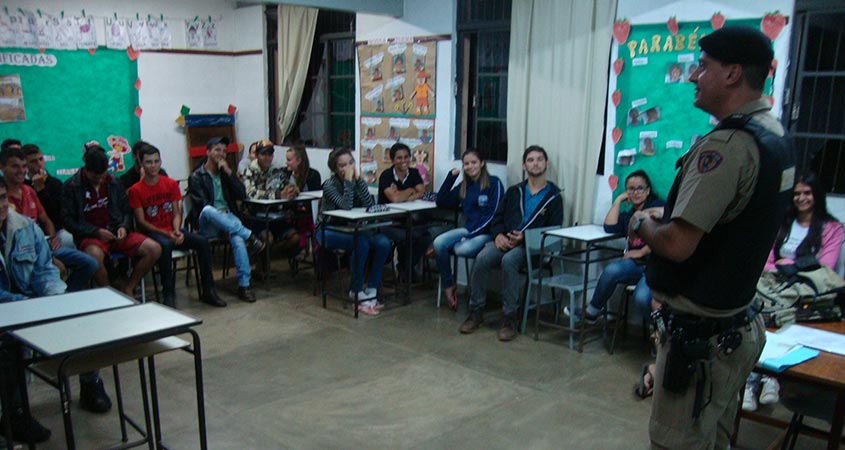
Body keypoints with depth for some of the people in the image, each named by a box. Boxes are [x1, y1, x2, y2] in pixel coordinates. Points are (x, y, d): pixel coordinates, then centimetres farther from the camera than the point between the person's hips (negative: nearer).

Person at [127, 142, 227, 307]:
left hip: (173, 230, 4)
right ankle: (168, 294, -30)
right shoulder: (135, 190, -4)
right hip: (152, 232, -4)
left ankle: (208, 290, -13)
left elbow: (176, 213, 6)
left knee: (202, 242, -21)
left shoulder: (171, 184, 7)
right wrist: (166, 234, -18)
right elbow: (141, 222, -7)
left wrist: (177, 231, -14)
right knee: (165, 245, -38)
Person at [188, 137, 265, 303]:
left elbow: (241, 194, 6)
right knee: (208, 210, -40)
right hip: (206, 224, -2)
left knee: (238, 238, -33)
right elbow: (200, 205, -6)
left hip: (228, 218, 2)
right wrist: (218, 214, -20)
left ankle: (244, 285, -33)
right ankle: (249, 236, -37)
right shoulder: (196, 176, 6)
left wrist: (228, 172, -1)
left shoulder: (226, 172, 19)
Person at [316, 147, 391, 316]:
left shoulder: (357, 181, 3)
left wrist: (358, 179, -17)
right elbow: (346, 206, -28)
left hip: (352, 229, 5)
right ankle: (356, 292, -18)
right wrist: (348, 180, -24)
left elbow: (369, 205, -13)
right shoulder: (330, 185, -11)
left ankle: (371, 290, -14)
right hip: (329, 232, -5)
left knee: (383, 243, -21)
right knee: (361, 242, -34)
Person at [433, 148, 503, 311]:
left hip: (487, 232, -5)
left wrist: (470, 235, -16)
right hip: (468, 229, 6)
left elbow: (493, 214, -10)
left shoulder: (493, 183, -3)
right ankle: (448, 286, -9)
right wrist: (452, 175, 11)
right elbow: (441, 202, 15)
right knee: (438, 243, -23)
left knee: (463, 249, -35)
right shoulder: (464, 186, 17)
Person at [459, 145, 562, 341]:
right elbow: (497, 218, 18)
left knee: (508, 261, -36)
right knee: (482, 258, -28)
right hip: (504, 240, 4)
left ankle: (510, 317, -24)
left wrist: (524, 237, -13)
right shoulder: (514, 191, 21)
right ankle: (476, 312, -14)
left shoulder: (553, 195, 8)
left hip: (530, 246, -3)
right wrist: (498, 234, -5)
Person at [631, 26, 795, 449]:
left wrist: (642, 224, -7)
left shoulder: (727, 145, -24)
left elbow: (678, 245, -27)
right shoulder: (775, 135, 8)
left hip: (699, 335, -10)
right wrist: (665, 220, 10)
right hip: (739, 324, 10)